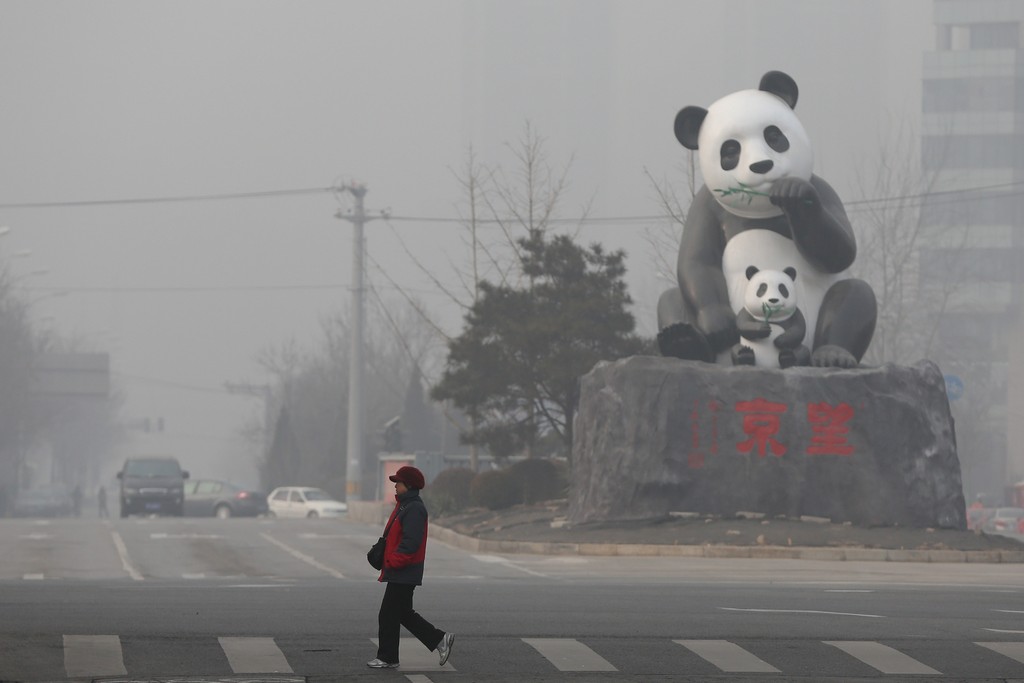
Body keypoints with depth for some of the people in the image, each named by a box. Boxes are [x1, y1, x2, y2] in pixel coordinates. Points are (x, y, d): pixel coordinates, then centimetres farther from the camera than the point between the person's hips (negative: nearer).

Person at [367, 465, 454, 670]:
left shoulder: (414, 509, -17)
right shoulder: (404, 506, 16)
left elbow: (411, 542, -24)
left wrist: (392, 562, -20)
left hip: (403, 574, -11)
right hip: (401, 574, 11)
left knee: (388, 615, -4)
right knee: (404, 614, 15)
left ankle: (387, 658, 4)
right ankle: (440, 640, 18)